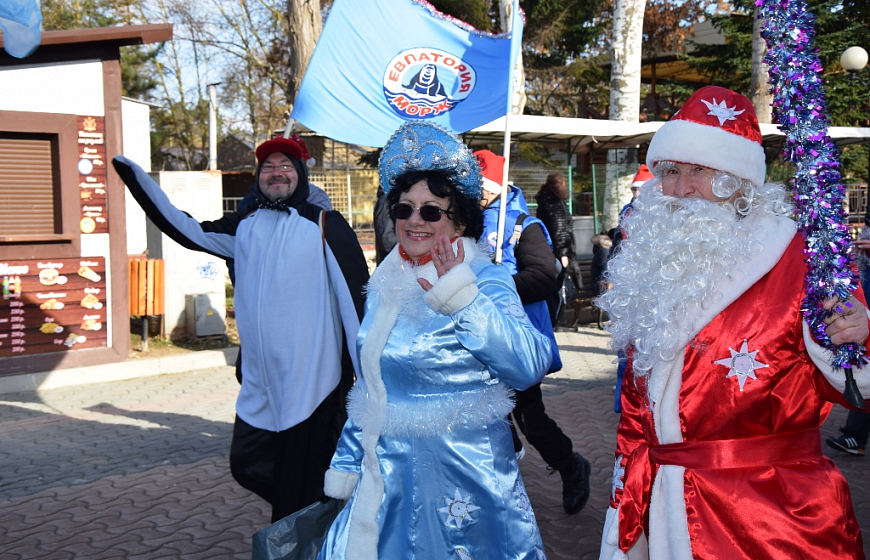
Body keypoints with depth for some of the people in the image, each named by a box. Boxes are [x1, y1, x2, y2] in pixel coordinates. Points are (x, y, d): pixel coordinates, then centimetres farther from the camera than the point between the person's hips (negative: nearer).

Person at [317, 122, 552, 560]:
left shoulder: (485, 280, -11)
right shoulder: (386, 283, 6)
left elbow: (530, 367, -28)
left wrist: (463, 299, -34)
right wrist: (345, 464, 17)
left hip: (462, 475, -5)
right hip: (387, 474, 6)